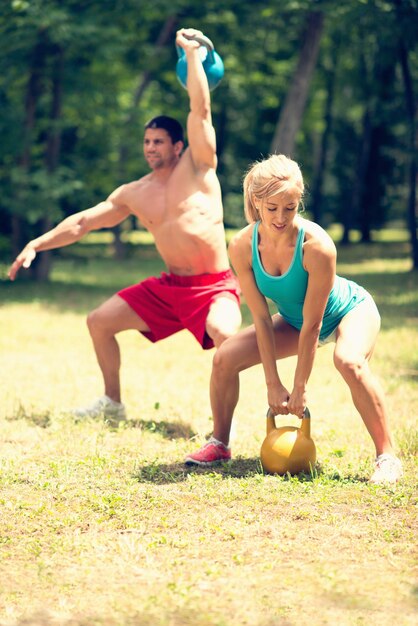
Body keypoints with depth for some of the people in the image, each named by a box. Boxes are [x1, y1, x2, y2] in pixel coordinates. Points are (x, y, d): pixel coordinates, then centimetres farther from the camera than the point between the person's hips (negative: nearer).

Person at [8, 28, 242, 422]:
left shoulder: (197, 166, -6)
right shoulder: (134, 194, 8)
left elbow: (200, 108, -16)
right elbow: (83, 221, 11)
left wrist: (191, 53, -14)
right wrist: (36, 245, 6)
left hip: (214, 285, -7)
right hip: (168, 285, 7)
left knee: (224, 335, -38)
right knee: (99, 321, 9)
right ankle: (112, 403, 25)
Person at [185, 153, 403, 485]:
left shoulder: (317, 245, -37)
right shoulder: (243, 246, -23)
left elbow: (312, 325, -30)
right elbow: (262, 318, -17)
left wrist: (300, 388, -25)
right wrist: (273, 385, -17)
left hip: (351, 310, -5)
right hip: (294, 320, 5)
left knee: (350, 362, -36)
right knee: (225, 358, -8)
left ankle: (387, 457, -25)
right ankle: (220, 445, 14)